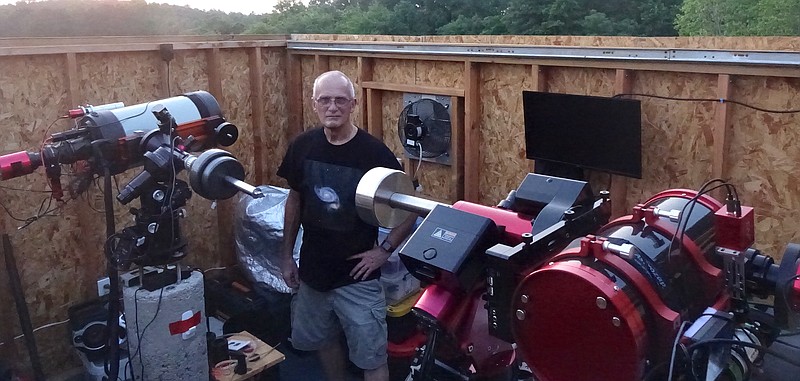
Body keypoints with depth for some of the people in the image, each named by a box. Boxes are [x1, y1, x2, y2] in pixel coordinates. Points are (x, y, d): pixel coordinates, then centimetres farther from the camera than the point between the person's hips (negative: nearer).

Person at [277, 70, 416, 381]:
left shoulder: (374, 152, -17)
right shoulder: (302, 146, -4)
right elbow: (294, 200, 9)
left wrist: (385, 249, -14)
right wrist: (287, 255, 9)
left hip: (357, 277, -4)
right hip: (313, 271, 5)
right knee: (324, 341, 22)